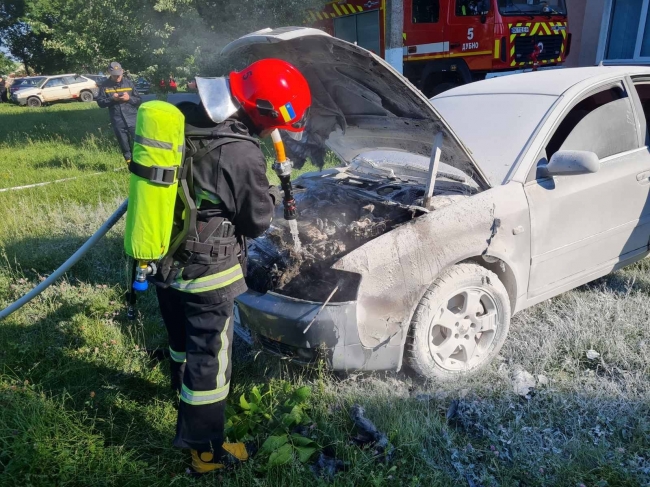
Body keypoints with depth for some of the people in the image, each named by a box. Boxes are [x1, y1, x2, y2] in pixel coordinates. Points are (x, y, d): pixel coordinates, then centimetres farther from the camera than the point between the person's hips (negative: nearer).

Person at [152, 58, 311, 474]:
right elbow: (257, 221, -14)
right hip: (205, 272, -8)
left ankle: (186, 391, 56)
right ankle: (206, 451, 22)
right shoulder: (242, 154, -25)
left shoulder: (187, 118, -2)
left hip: (164, 258, 8)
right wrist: (271, 193, 7)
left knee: (183, 340, 30)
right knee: (209, 358, 7)